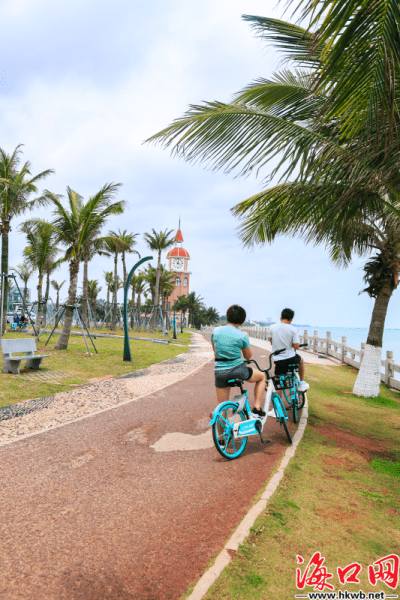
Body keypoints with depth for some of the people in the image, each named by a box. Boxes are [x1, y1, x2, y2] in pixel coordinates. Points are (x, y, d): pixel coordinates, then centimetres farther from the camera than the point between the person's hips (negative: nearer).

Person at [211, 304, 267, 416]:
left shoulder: (216, 331, 1)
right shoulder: (242, 335, -8)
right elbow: (248, 356, 6)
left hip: (220, 372, 3)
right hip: (238, 370, -3)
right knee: (262, 376, 24)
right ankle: (257, 408, 16)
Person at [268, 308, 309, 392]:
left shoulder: (272, 327, -4)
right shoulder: (293, 330, -11)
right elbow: (296, 346, -11)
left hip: (277, 360, 1)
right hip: (290, 359, -1)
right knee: (301, 360, 33)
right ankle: (302, 384, 39)